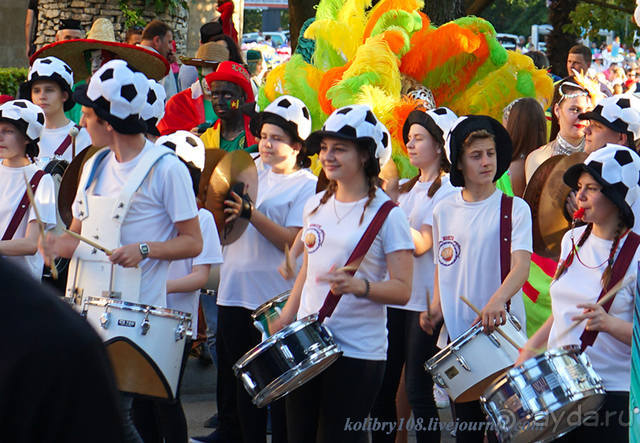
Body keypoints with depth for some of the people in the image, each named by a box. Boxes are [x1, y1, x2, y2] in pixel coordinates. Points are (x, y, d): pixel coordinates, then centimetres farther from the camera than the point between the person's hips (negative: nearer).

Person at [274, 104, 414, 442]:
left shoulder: (387, 215, -9)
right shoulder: (316, 206, 10)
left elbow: (402, 289, -12)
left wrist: (359, 286, -29)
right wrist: (281, 325, 17)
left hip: (356, 353, -6)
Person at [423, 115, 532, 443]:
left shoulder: (515, 209, -4)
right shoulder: (444, 212, 9)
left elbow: (521, 265, -16)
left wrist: (498, 299, -33)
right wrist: (436, 306, 1)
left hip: (502, 330, -4)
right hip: (456, 332, 4)